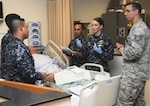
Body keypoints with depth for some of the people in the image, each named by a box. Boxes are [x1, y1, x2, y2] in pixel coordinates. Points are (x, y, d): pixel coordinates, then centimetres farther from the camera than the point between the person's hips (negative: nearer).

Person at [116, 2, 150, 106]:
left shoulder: (138, 28, -16)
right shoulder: (140, 26, 17)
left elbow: (134, 53, -25)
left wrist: (121, 49, -8)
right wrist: (124, 47, 8)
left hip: (134, 74, -10)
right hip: (139, 72, 10)